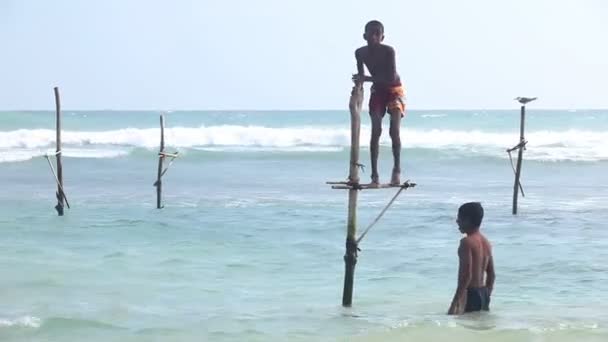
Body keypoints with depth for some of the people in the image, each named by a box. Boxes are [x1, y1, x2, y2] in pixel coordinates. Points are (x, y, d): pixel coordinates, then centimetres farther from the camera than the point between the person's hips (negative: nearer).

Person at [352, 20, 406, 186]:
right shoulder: (360, 53, -9)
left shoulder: (388, 51, -23)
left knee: (394, 131, -16)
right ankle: (374, 174, -10)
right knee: (376, 131, -8)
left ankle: (397, 170, -8)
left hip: (394, 90, -3)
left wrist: (367, 79, -33)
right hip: (377, 92, 3)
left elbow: (391, 77, -29)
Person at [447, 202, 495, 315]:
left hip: (470, 294, -9)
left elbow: (467, 275, -22)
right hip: (483, 294, 9)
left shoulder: (467, 242, -14)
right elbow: (491, 275, 16)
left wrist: (455, 301, -22)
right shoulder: (486, 242, 12)